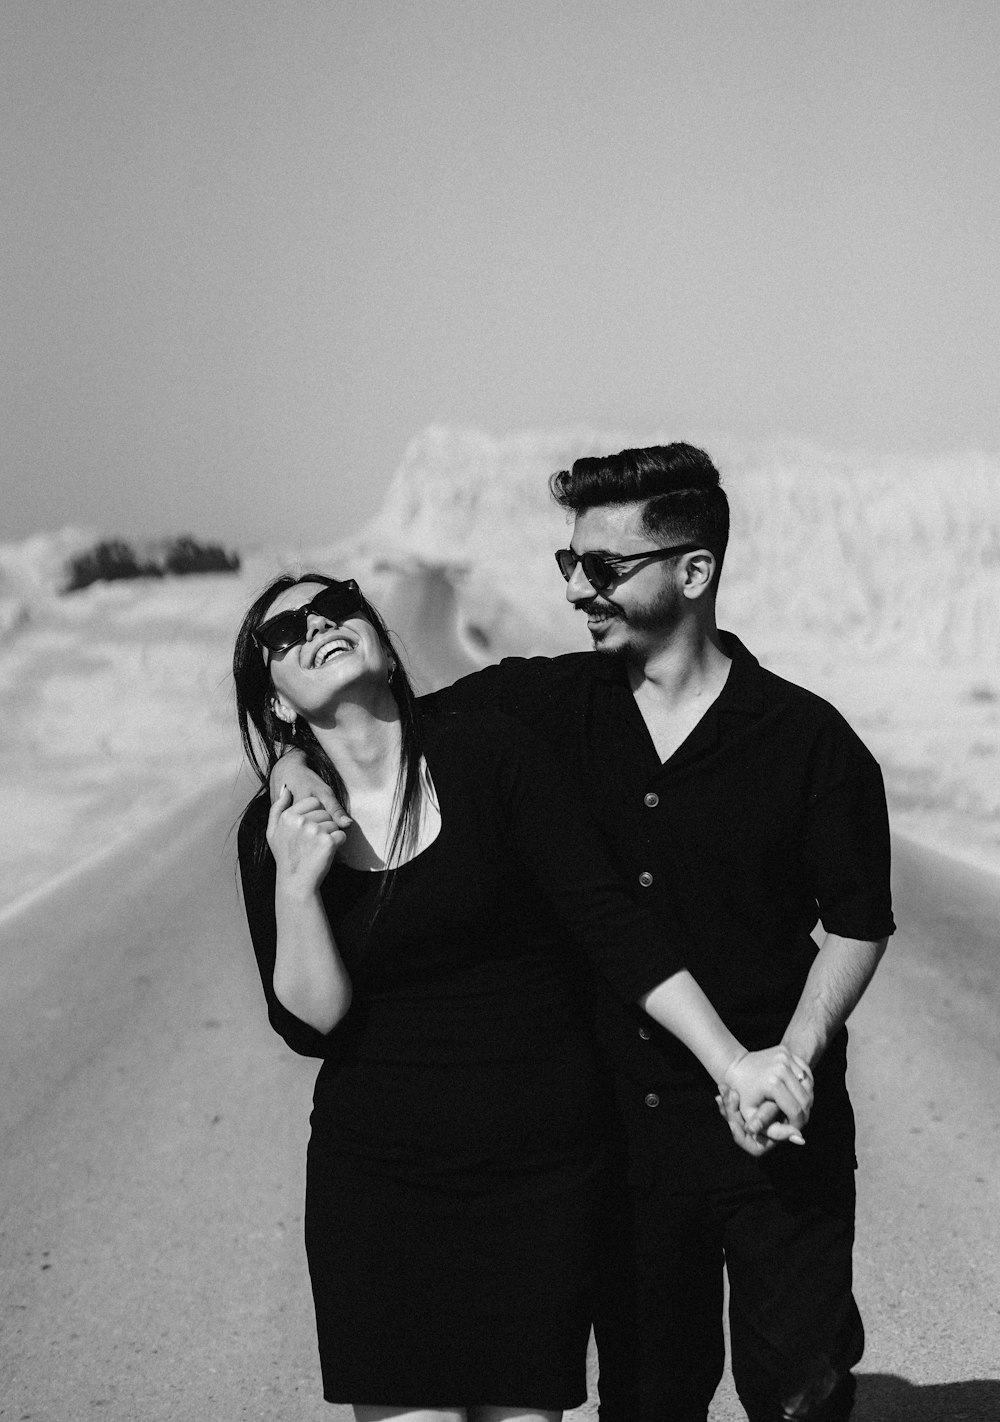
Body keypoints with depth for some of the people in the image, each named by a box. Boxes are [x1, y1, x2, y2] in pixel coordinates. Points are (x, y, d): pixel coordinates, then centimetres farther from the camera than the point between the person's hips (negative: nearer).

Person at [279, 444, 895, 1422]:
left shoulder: (808, 741, -7)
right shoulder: (545, 706, 0)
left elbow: (856, 925, -2)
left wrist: (789, 1065, -16)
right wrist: (299, 764, -14)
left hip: (772, 1131, -3)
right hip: (615, 1119, 3)